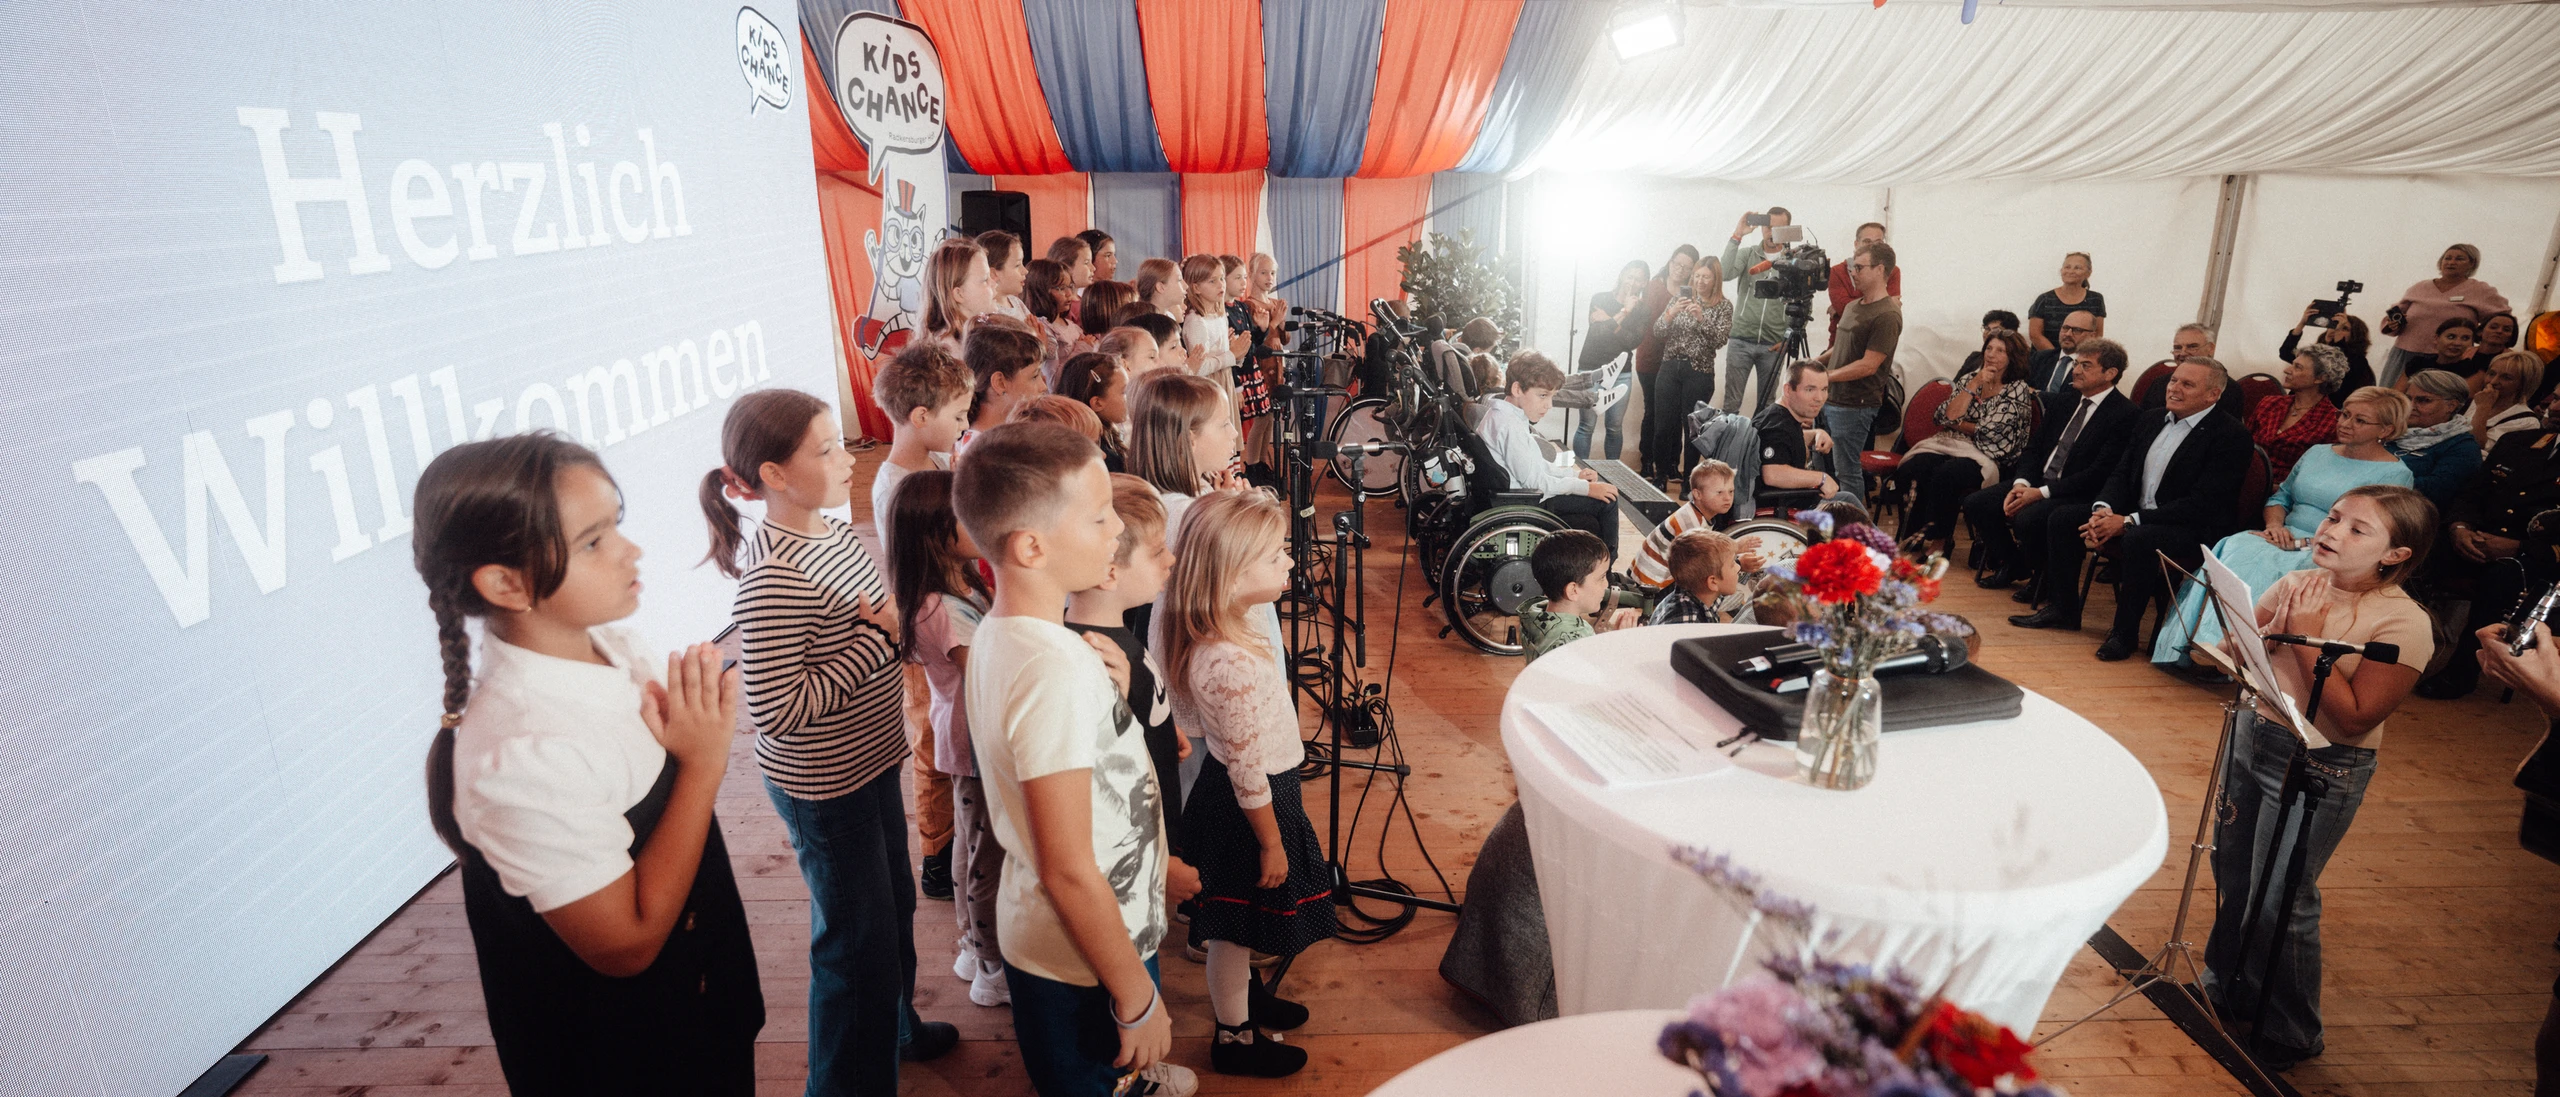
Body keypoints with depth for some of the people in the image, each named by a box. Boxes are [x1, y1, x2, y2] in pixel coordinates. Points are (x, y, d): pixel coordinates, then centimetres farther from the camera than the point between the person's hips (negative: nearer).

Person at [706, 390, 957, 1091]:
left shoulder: (831, 527, -1)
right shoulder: (774, 579, -29)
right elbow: (777, 712, -30)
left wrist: (900, 620, -10)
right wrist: (880, 636, -27)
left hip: (869, 759, 9)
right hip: (821, 787, -9)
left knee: (895, 901, 27)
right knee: (857, 935, 8)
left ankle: (895, 1026, 51)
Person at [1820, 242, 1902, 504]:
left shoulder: (1886, 315, -15)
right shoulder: (1852, 307, 14)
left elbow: (1868, 365, -20)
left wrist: (1825, 376, -16)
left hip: (1854, 406, -9)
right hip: (1830, 399, 9)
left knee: (1847, 472, -3)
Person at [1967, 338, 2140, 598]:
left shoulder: (2125, 415, -10)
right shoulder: (2061, 402, 14)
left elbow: (2099, 473, -17)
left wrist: (2041, 492, -21)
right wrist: (2021, 483, -7)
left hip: (2079, 497, -7)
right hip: (2038, 483, 7)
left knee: (2027, 518, -33)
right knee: (1976, 503, -10)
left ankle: (2044, 578, -3)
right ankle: (2011, 565, 10)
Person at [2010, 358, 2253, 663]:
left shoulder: (2231, 435, -13)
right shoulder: (2151, 420, 10)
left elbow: (2201, 504, -21)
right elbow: (2121, 473, 12)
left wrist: (2128, 522, -24)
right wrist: (2103, 510, -11)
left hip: (2194, 529, -8)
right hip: (2136, 514, 8)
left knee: (2139, 539, -37)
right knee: (2062, 518, -4)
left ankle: (2125, 631, -21)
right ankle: (2062, 609, 6)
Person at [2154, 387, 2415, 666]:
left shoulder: (2395, 474, 0)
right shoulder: (2317, 453, 20)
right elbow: (2281, 496, 24)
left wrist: (2304, 543, -16)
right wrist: (2275, 524, 1)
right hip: (2285, 540, 5)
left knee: (2256, 564, -36)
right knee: (2235, 548, -29)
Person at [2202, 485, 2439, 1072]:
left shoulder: (2404, 624, -17)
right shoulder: (2297, 584, -2)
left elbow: (2355, 719, -22)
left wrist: (2307, 639, -22)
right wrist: (2277, 626, -16)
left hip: (2321, 767, -5)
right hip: (2253, 736, 5)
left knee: (2279, 902, 5)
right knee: (2231, 874, 18)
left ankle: (2286, 1038, 27)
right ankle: (2228, 988, 41)